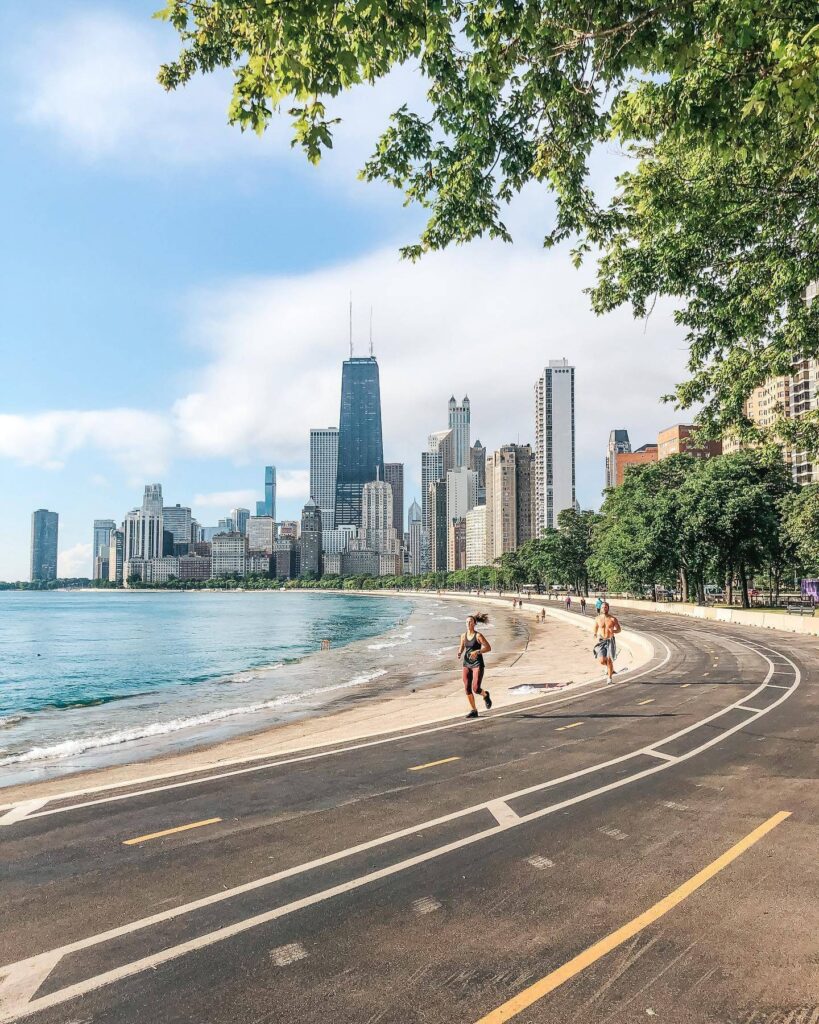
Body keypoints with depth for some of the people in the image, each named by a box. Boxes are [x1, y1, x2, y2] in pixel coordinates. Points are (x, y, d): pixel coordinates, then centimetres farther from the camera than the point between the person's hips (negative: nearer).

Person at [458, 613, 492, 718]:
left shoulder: (478, 636, -10)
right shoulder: (463, 636, 6)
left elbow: (488, 648, -11)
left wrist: (477, 651, -23)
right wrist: (459, 653, -2)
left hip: (477, 664, -5)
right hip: (467, 664, 5)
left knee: (476, 689, -13)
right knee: (467, 689, 2)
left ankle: (485, 695, 23)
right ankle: (474, 711, 17)